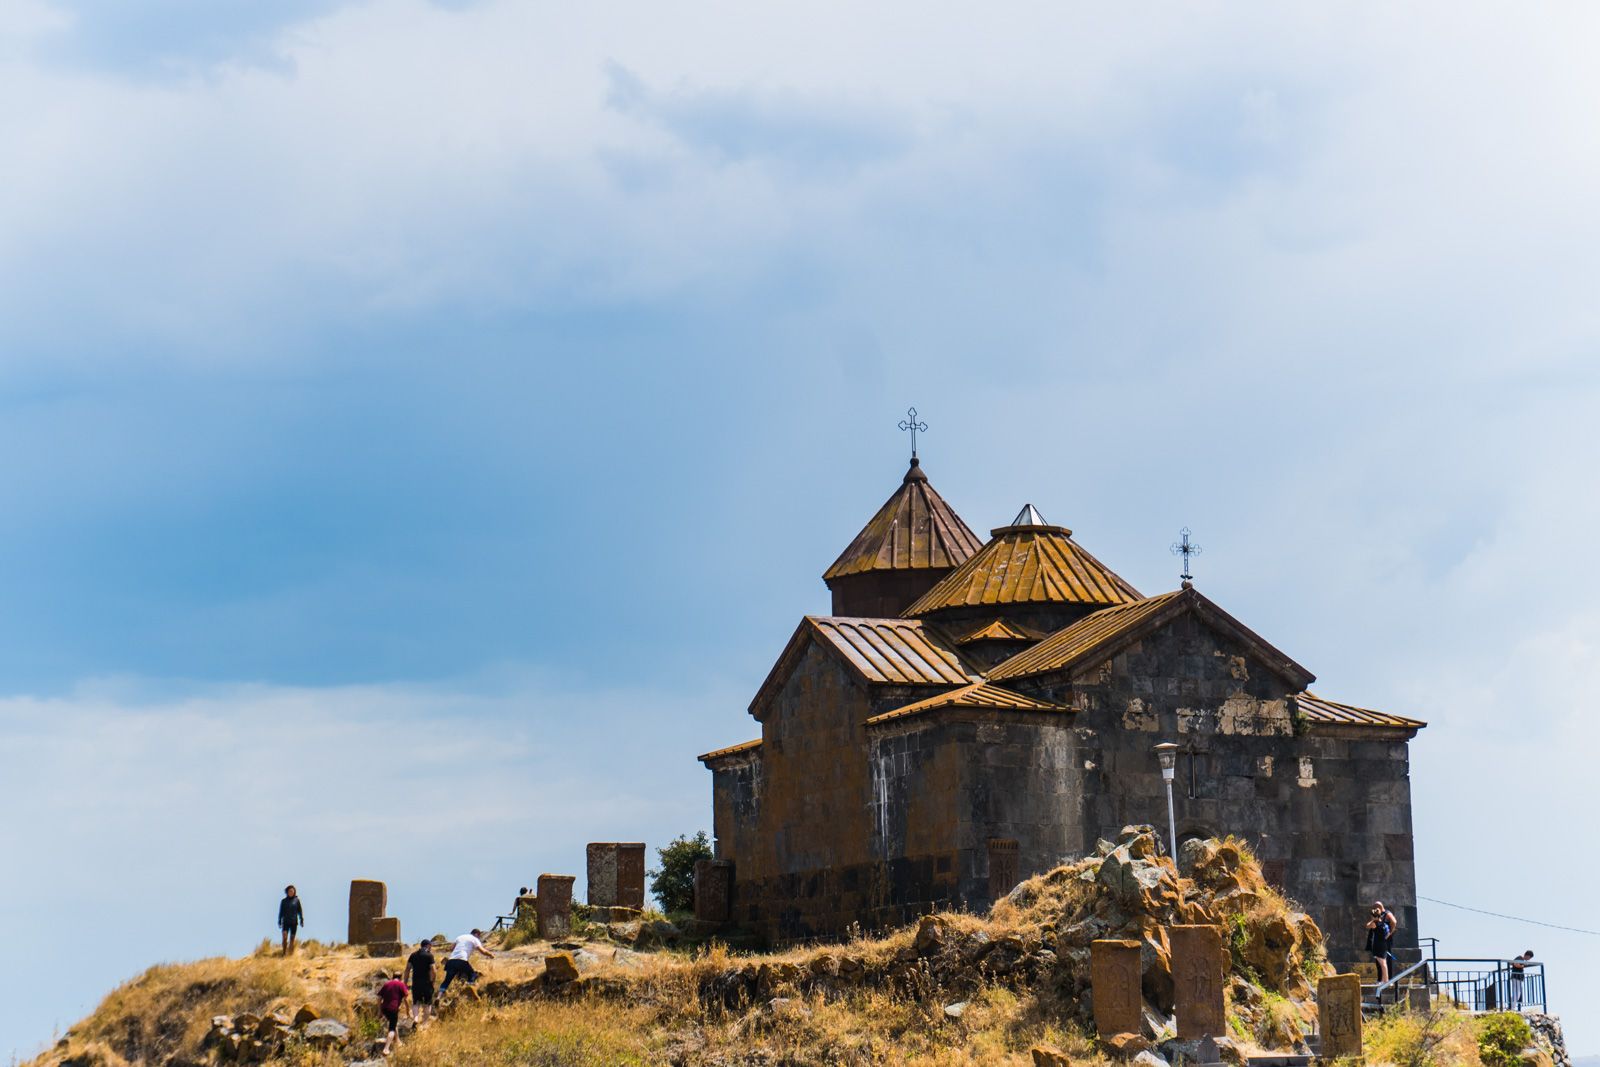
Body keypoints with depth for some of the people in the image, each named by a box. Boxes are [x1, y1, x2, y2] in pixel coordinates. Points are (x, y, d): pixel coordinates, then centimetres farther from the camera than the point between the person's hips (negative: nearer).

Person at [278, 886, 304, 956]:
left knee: (292, 939, 3)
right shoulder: (284, 901, 5)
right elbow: (281, 912, 9)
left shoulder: (296, 900, 2)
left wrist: (301, 920, -4)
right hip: (286, 922, 0)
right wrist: (279, 922, 5)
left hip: (294, 922, 0)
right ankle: (284, 954, -9)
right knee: (285, 938, -15)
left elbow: (300, 911, 3)